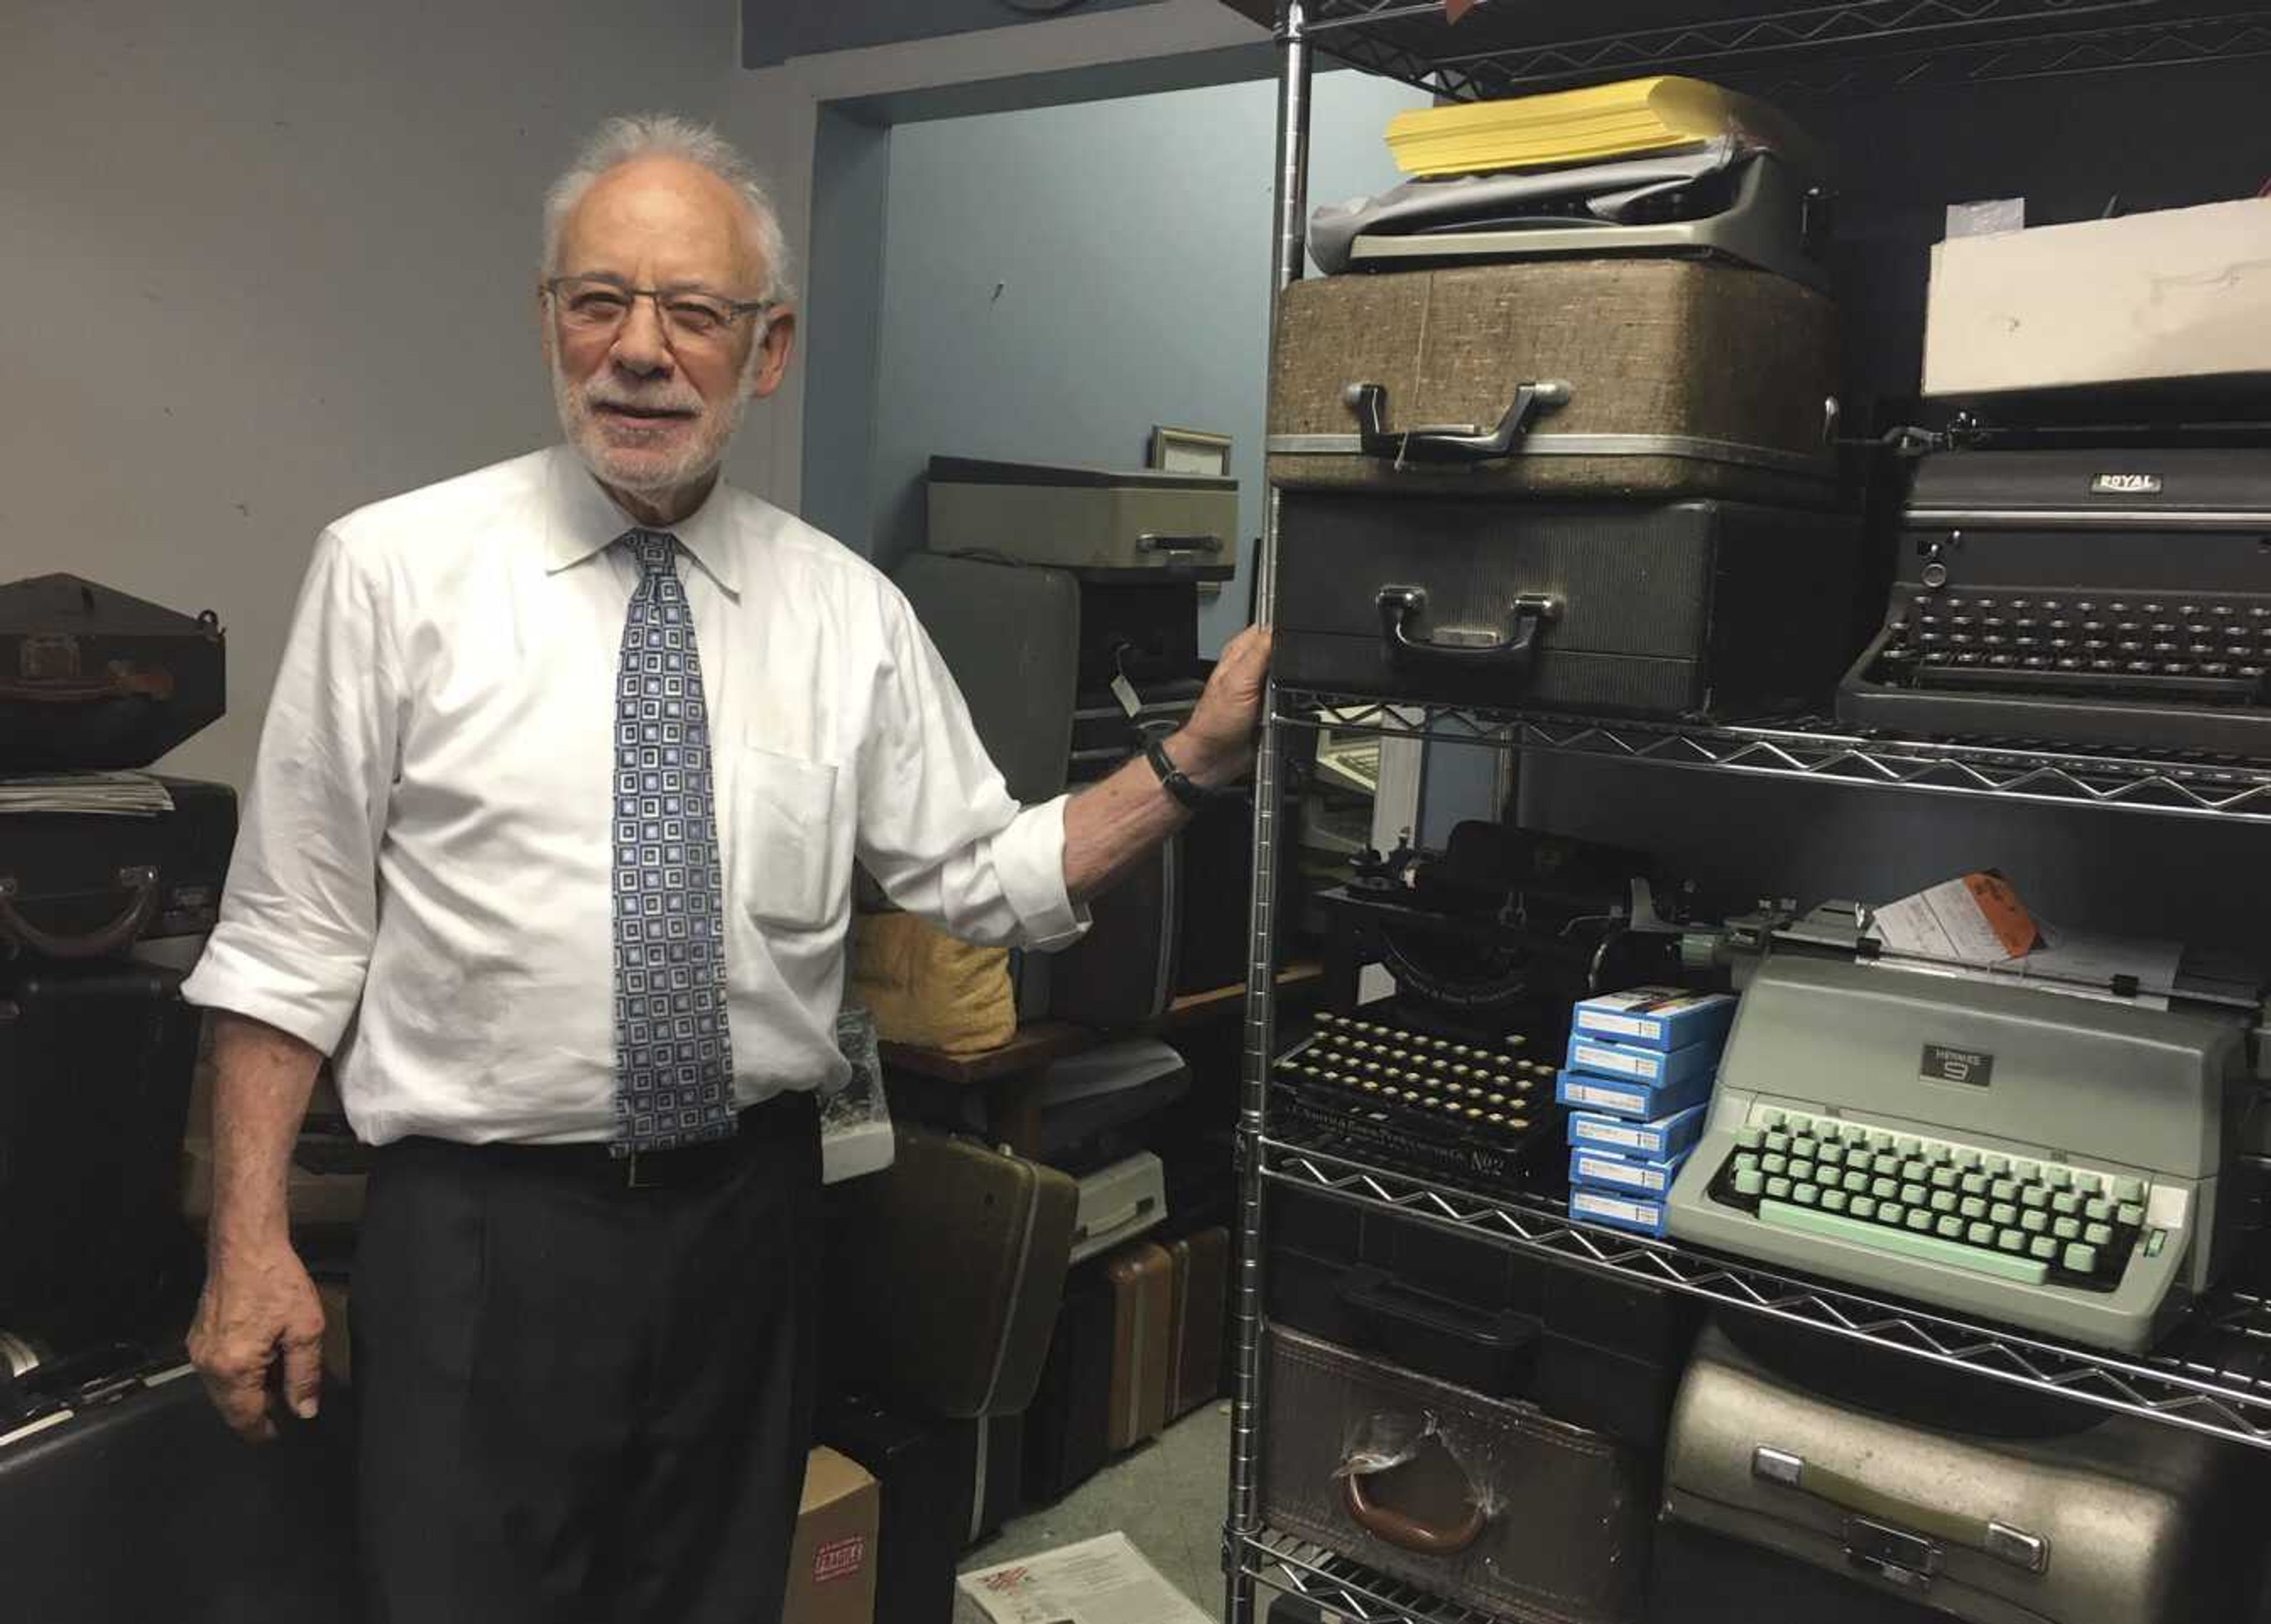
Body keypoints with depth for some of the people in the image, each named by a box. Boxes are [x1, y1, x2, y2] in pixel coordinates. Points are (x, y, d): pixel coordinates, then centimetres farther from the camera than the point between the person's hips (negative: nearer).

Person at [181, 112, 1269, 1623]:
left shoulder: (849, 609, 0)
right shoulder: (396, 569, -7)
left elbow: (989, 877, 2)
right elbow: (291, 935, -5)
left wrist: (1199, 759, -9)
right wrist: (252, 1249, -6)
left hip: (747, 1214, 3)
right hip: (484, 1227, -2)